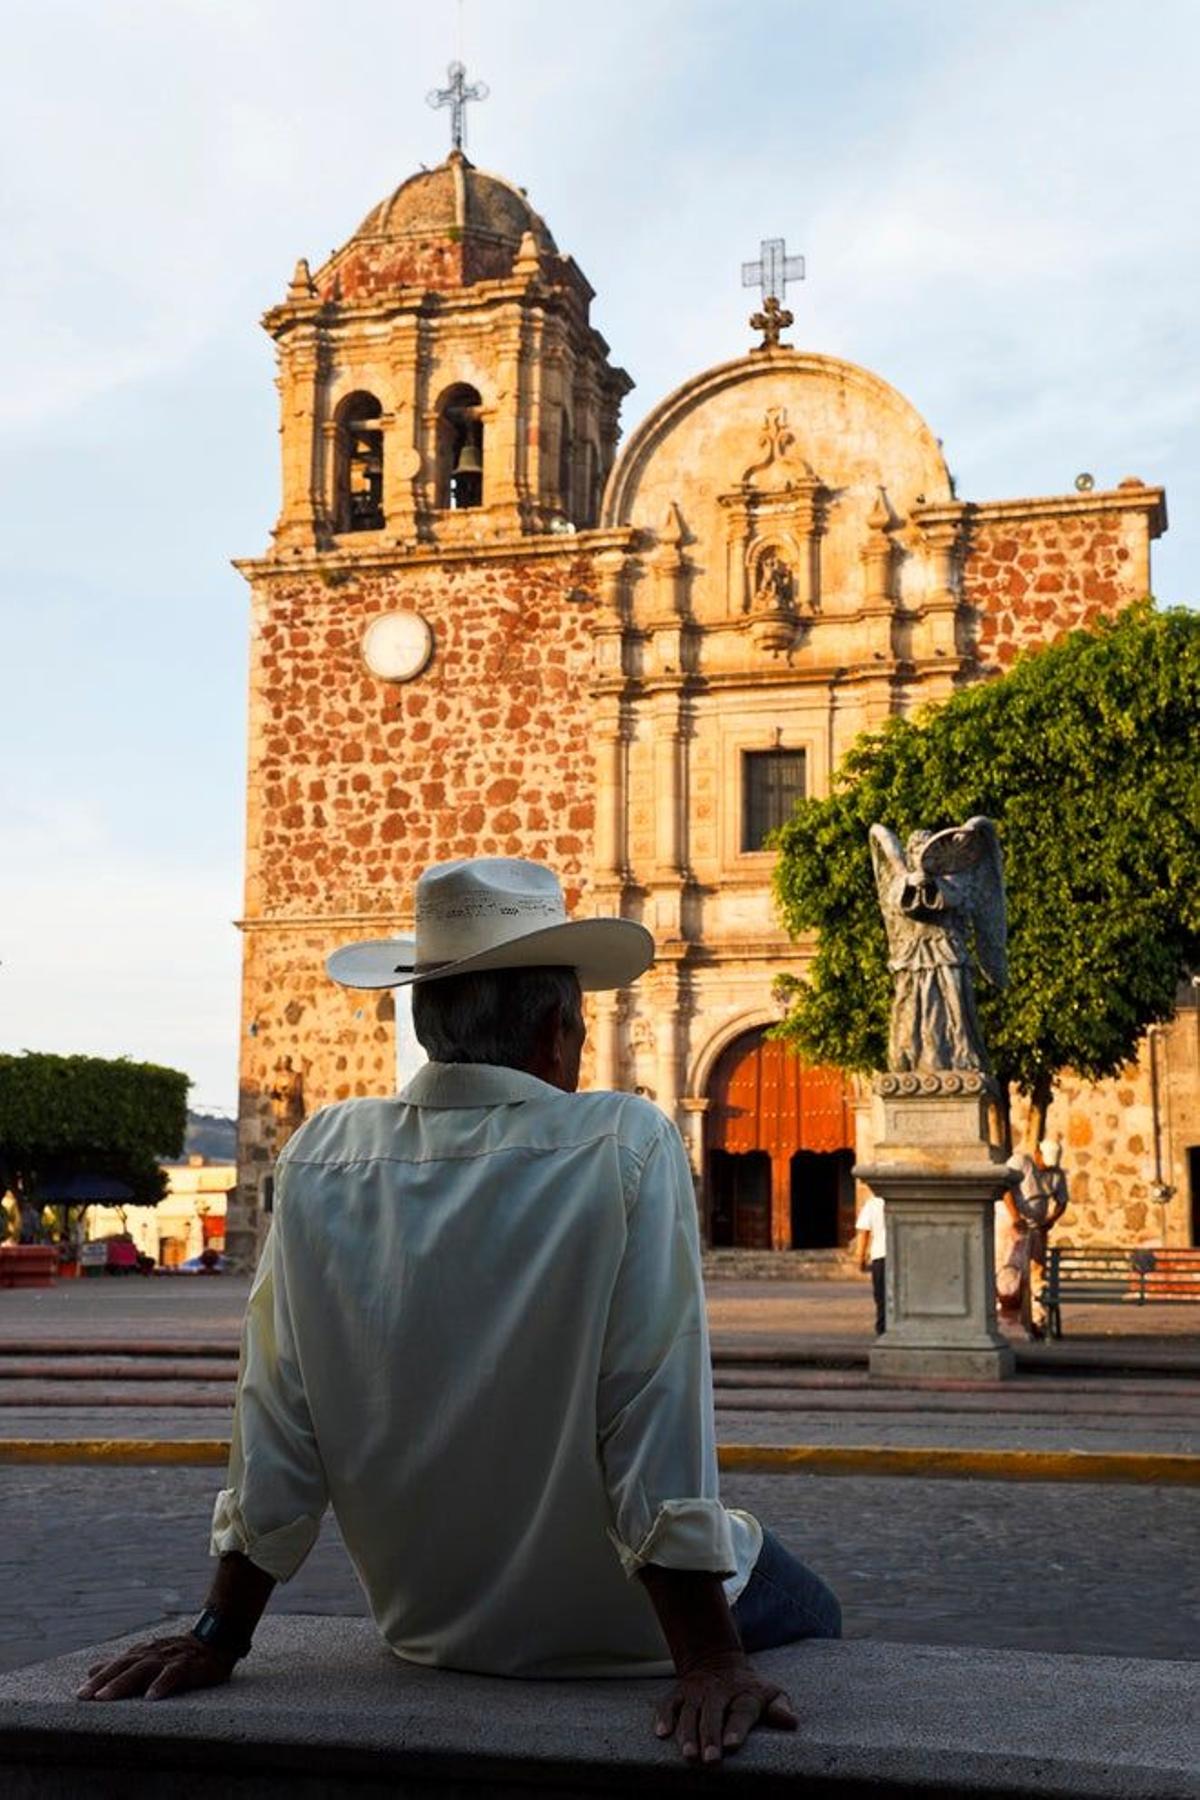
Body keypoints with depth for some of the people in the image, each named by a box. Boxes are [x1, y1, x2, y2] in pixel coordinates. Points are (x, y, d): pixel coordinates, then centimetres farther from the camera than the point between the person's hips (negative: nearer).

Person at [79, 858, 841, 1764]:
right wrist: (710, 1663, -19)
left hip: (430, 1623, 5)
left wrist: (220, 1638, 3)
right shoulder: (626, 1147, -21)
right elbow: (661, 1432, -24)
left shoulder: (323, 1156, -10)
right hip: (620, 1625, -5)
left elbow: (276, 1435, -6)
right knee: (811, 1616, 27)